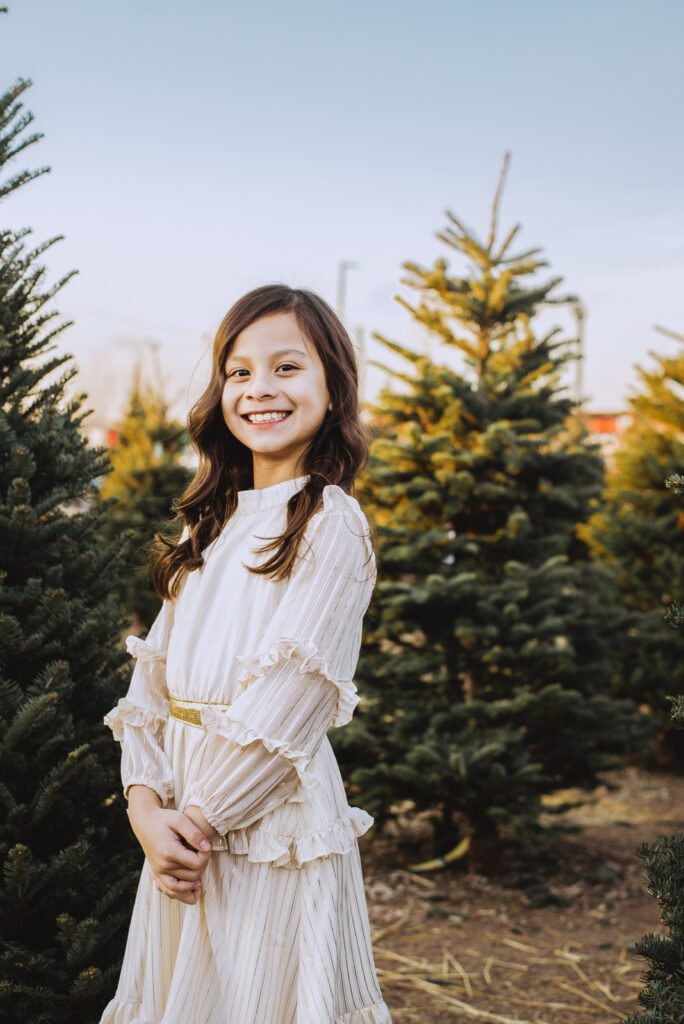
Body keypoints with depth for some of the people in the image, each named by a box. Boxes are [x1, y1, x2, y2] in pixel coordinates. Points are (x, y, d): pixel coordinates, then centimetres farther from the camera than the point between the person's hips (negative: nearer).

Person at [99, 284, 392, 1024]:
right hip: (186, 826, 7)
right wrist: (146, 805, -8)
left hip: (272, 822, -7)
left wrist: (202, 817, -13)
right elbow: (155, 671, 5)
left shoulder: (332, 525, -12)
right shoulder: (210, 520, 11)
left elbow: (288, 702, -18)